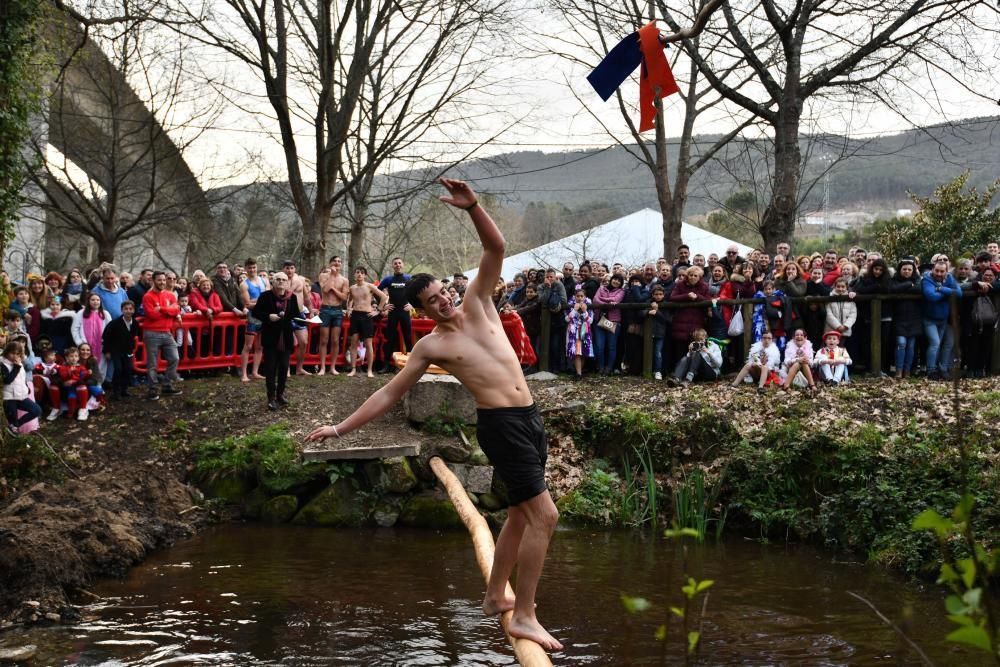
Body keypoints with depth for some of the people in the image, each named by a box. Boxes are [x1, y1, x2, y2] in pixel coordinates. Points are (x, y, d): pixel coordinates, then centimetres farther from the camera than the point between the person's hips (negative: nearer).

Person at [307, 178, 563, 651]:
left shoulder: (477, 303, 9)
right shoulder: (430, 347, -1)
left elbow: (495, 248, -1)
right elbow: (388, 394, 4)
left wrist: (473, 207, -17)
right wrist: (341, 428, 0)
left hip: (530, 417, 6)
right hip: (501, 426, -6)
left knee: (522, 513, 17)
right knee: (545, 514, -14)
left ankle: (495, 596, 34)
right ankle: (523, 617, -11)